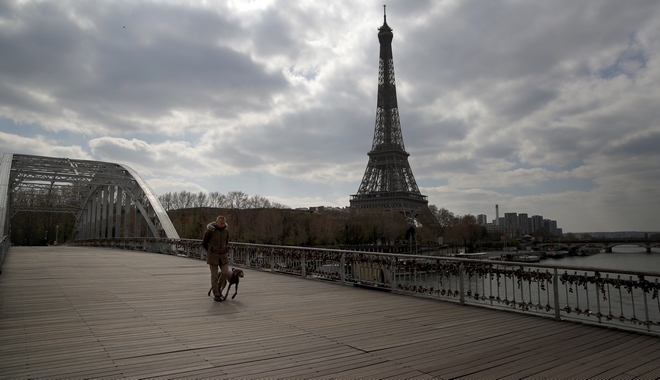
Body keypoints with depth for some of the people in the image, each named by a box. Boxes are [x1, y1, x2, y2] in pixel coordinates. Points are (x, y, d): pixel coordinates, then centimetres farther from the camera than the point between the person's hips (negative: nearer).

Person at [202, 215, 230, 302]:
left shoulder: (226, 230, 2)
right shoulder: (210, 231, -11)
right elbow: (204, 243, 2)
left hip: (223, 256, 4)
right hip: (212, 256, -4)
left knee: (226, 273, -8)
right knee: (214, 276, 0)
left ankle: (218, 286, 20)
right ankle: (216, 295, 14)